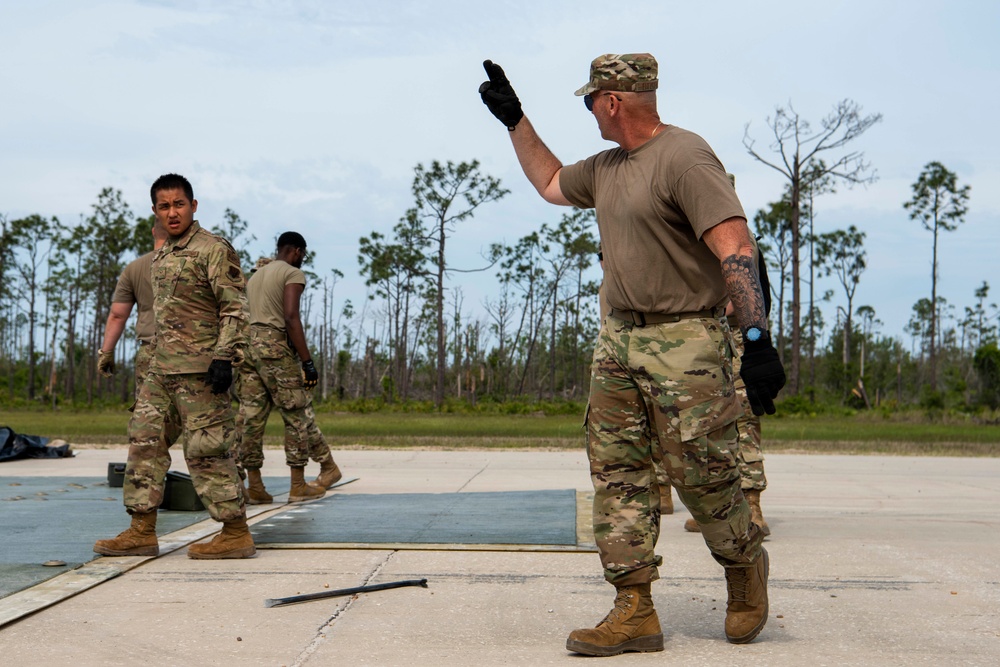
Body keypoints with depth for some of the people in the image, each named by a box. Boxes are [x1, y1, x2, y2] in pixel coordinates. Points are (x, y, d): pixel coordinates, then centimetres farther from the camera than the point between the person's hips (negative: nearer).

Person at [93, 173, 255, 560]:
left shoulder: (213, 250, -8)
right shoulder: (161, 256, 18)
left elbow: (235, 308, -14)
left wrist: (225, 358, -21)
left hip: (199, 369, -9)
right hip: (162, 368, 9)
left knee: (206, 449, -7)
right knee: (144, 440, 6)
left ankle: (236, 534, 1)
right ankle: (142, 533, 12)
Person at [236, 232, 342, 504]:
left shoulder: (255, 275, 23)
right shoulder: (293, 273, -1)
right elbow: (291, 318, -14)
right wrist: (307, 361, -16)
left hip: (247, 343, 8)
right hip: (275, 346, -8)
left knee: (251, 417, 4)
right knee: (298, 415, 2)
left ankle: (254, 486, 4)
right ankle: (298, 485, 3)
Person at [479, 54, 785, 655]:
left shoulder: (685, 157, -13)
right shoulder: (606, 167, 15)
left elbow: (736, 248, -22)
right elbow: (550, 184, 36)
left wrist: (758, 339, -30)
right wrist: (515, 120, 31)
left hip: (685, 341, -8)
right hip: (619, 339, 8)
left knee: (701, 475, -2)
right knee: (617, 473, 2)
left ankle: (746, 567, 27)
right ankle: (635, 612, 6)